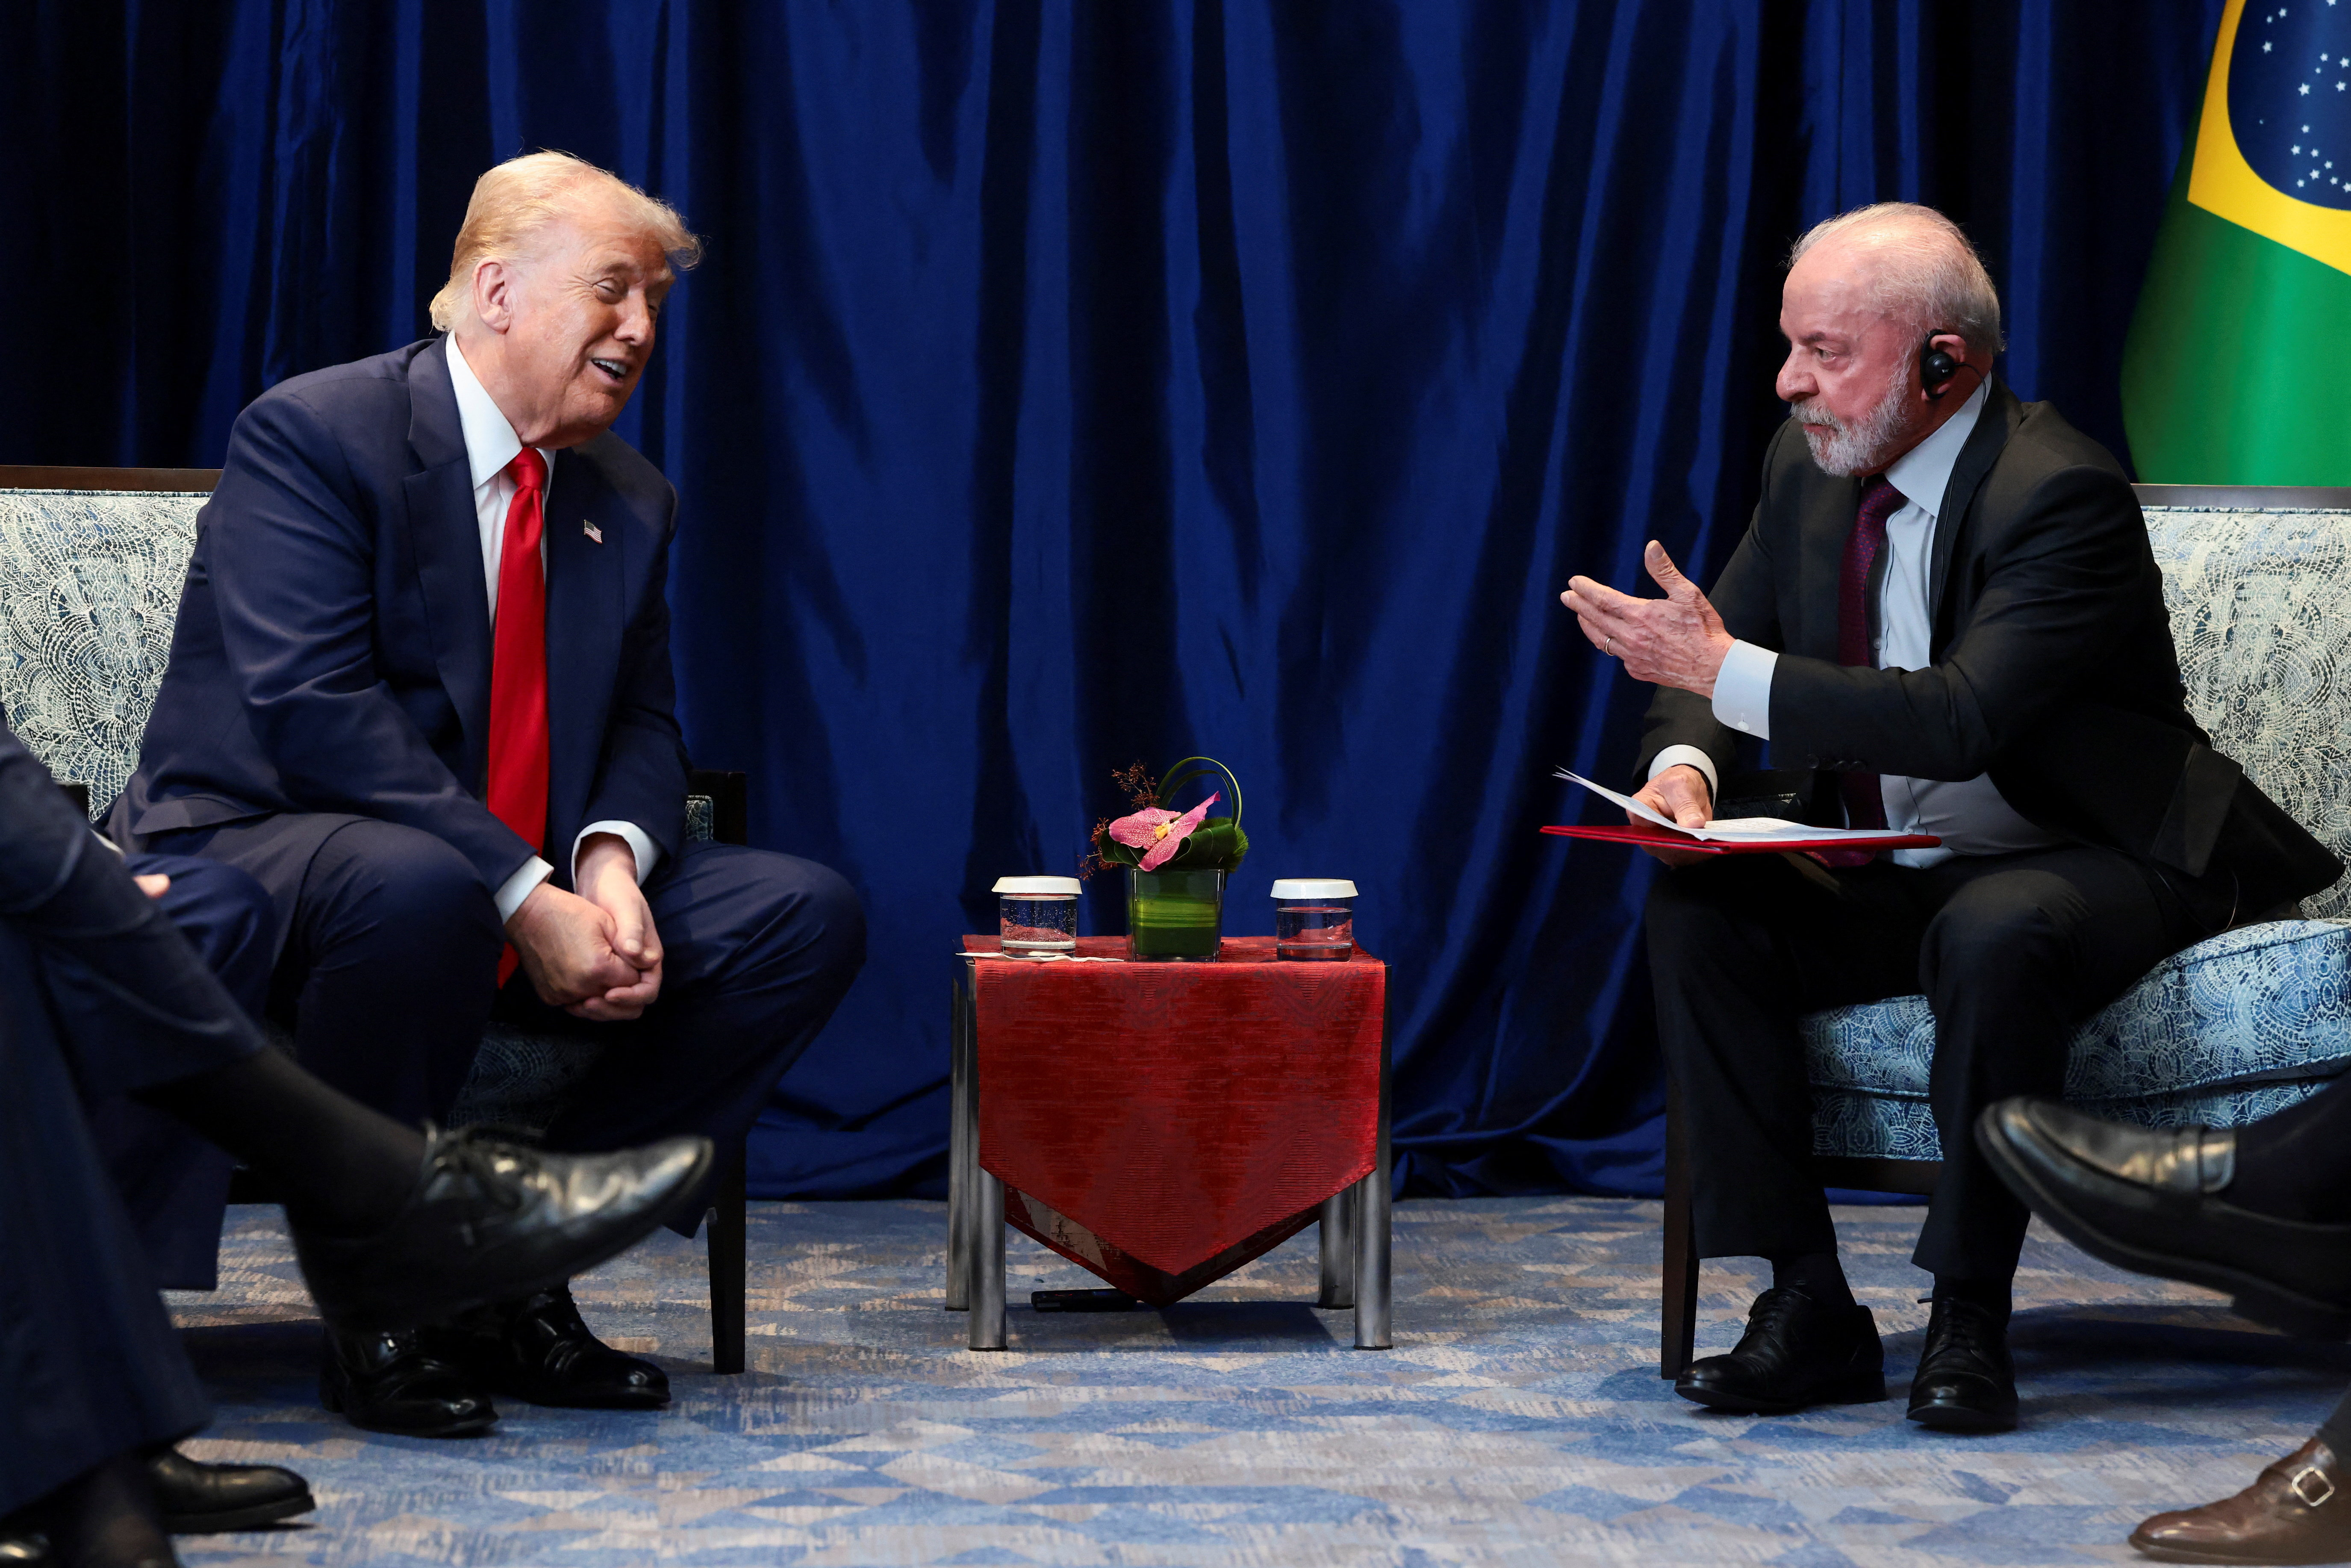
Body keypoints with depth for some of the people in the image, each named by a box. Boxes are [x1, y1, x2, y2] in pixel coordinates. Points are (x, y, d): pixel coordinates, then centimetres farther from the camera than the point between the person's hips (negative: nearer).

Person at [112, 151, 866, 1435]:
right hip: (254, 849, -7)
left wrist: (611, 863, -16)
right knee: (417, 888, -42)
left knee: (808, 915, -9)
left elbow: (643, 727, 10)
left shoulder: (629, 502, 13)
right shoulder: (310, 434, -11)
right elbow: (314, 706, -22)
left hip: (539, 890, 7)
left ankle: (513, 1273, -7)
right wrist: (523, 898, -29)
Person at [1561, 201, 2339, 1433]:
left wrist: (1729, 670, -33)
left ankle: (1969, 1318, -24)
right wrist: (1682, 762, -15)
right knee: (1697, 916, -18)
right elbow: (1715, 654, 9)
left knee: (1994, 934, -39)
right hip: (1893, 874, 7)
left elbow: (1962, 718, -32)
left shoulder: (2064, 495, -21)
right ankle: (1808, 1309, -16)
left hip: (2089, 868, -7)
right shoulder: (1811, 464, 3)